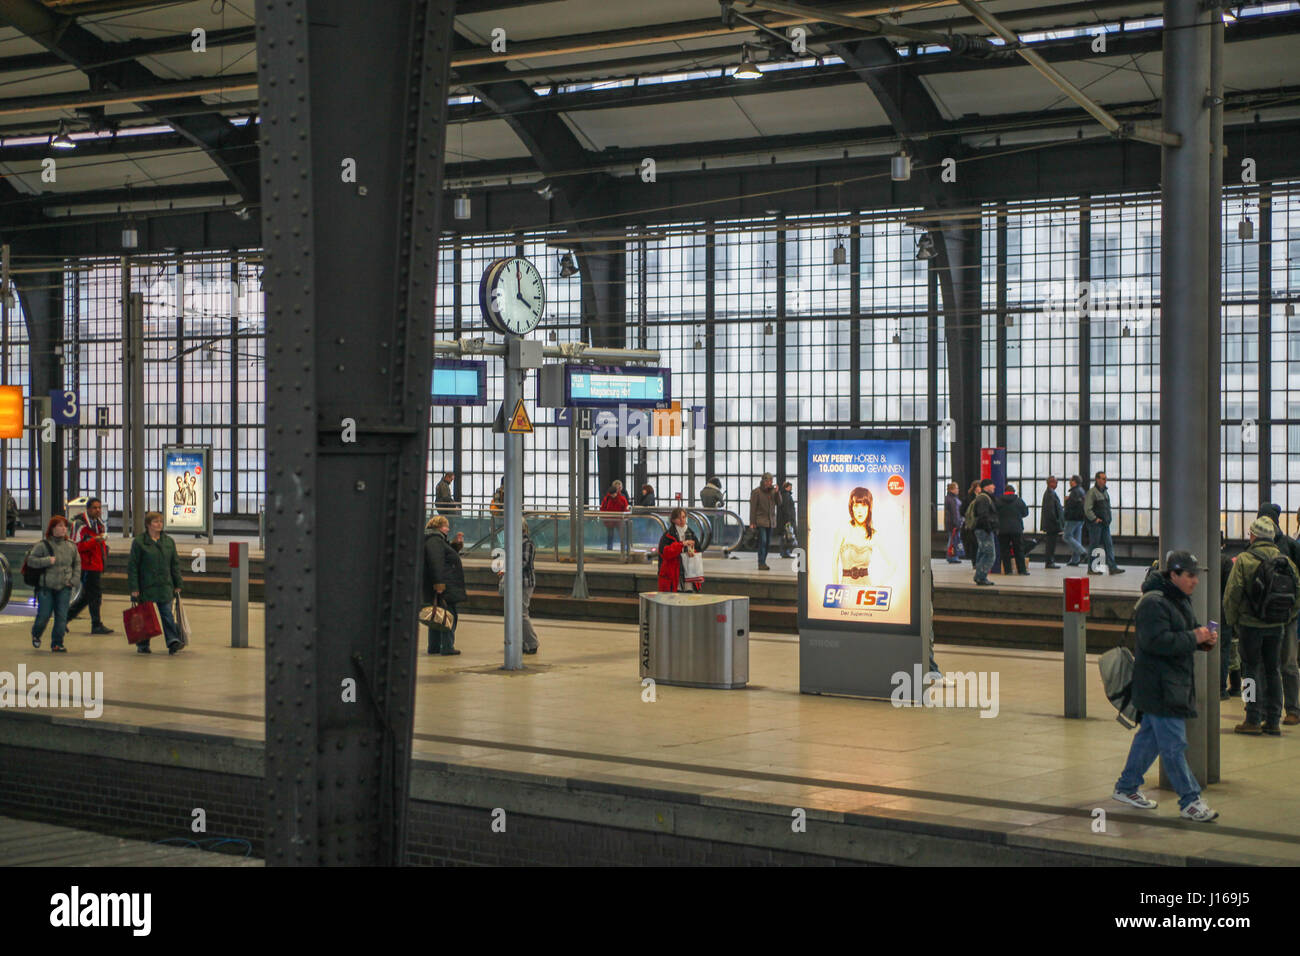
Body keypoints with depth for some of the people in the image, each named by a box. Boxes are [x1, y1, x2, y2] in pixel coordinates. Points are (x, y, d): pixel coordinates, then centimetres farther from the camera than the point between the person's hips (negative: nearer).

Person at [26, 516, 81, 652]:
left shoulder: (71, 546, 6)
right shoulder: (42, 545, -5)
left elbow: (77, 563, 17)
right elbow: (31, 560, -7)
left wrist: (73, 579, 5)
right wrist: (47, 560, -18)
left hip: (64, 588, 3)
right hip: (46, 587, -3)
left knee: (62, 616, -3)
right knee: (44, 615, 1)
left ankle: (57, 643, 6)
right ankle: (36, 635, 31)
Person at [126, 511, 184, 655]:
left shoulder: (169, 541, 10)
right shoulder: (139, 542, -3)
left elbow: (175, 564, 13)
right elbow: (132, 566, -5)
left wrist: (178, 584, 8)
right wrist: (134, 588, -10)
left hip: (165, 586, 3)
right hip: (145, 587, -3)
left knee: (167, 614, -5)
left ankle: (173, 641, -13)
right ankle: (142, 645, 16)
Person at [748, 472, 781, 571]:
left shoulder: (773, 490, 9)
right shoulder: (756, 492, -7)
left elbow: (779, 503, 4)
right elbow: (752, 508, -7)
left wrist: (777, 492, -11)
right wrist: (752, 522, -11)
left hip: (770, 521, 6)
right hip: (760, 520, -6)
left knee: (768, 543, 6)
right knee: (762, 541, -14)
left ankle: (763, 562, 15)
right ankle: (761, 564, -15)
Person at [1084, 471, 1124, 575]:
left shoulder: (1105, 492, 16)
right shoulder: (1092, 492, -10)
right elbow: (1087, 509, -16)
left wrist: (1108, 519, 15)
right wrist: (1094, 519, -18)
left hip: (1105, 523, 8)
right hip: (1095, 524, -8)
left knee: (1109, 545, 4)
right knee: (1094, 546, -2)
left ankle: (1112, 567, 3)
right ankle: (1091, 569, 5)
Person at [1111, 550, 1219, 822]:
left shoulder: (1181, 600, 15)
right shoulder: (1154, 603, -18)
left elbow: (1185, 634, 25)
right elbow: (1157, 641, -26)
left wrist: (1204, 638, 3)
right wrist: (1194, 638, -21)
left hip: (1176, 684, 10)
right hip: (1158, 686, -10)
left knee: (1149, 736, 17)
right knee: (1174, 744, -7)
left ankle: (1126, 787, 28)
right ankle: (1190, 801, -5)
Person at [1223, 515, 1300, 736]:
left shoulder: (1244, 560, -8)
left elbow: (1231, 595, -11)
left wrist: (1232, 621, 2)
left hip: (1250, 625, -4)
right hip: (1276, 627, 4)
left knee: (1252, 670, 3)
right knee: (1273, 671, 11)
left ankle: (1253, 720, 0)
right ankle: (1273, 722, 12)